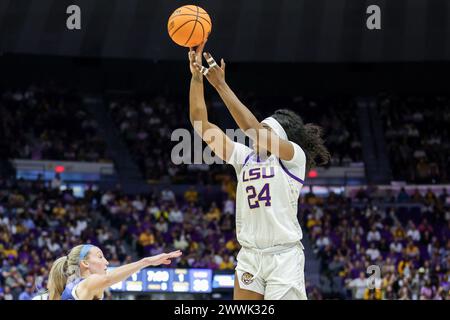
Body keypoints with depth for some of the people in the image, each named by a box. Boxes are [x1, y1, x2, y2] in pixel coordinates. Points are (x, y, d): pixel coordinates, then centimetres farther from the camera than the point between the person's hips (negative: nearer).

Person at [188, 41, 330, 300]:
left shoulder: (295, 156, -4)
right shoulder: (244, 157, 12)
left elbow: (253, 128, -19)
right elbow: (201, 123, 8)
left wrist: (221, 85, -18)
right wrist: (197, 76, -2)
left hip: (284, 256, -6)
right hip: (249, 256, 6)